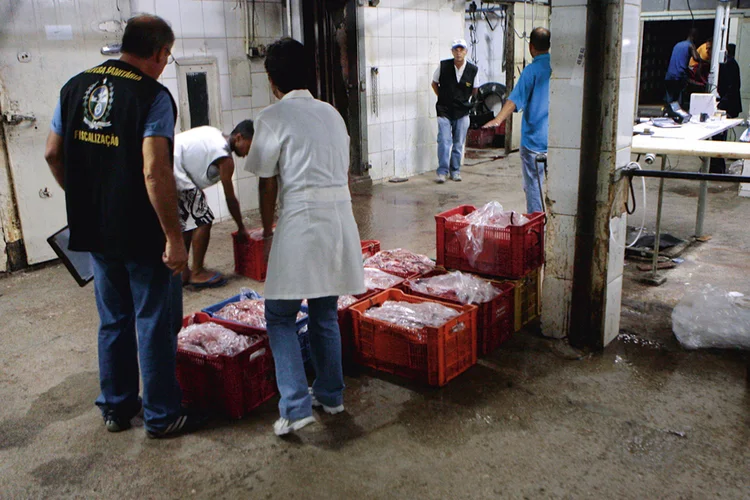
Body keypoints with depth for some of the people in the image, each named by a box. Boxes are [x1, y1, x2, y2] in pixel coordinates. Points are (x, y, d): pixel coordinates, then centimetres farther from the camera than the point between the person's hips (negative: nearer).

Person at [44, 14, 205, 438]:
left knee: (114, 321, 19)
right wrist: (174, 237, -20)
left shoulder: (75, 87, 6)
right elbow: (155, 172, -24)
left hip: (95, 232, 7)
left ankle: (117, 407, 33)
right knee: (156, 324, 6)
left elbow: (54, 154, 11)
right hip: (143, 235, -7)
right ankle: (162, 416, 18)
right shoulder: (153, 96, -15)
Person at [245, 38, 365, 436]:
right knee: (325, 313, 18)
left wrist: (267, 230, 9)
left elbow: (267, 183, -3)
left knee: (280, 315, 5)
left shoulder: (273, 117, -4)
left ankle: (296, 407, 0)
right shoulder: (331, 112, 15)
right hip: (341, 215, 7)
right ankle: (331, 395, 28)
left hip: (303, 218, -6)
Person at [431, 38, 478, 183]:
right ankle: (442, 172, -2)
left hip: (462, 112, 2)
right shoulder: (443, 66, -7)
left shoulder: (473, 70, -4)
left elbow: (474, 89, 13)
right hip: (444, 111, -2)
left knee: (458, 143, 8)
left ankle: (455, 171, 20)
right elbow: (434, 83, 10)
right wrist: (442, 98, 5)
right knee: (444, 141, -9)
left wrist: (464, 100, 7)